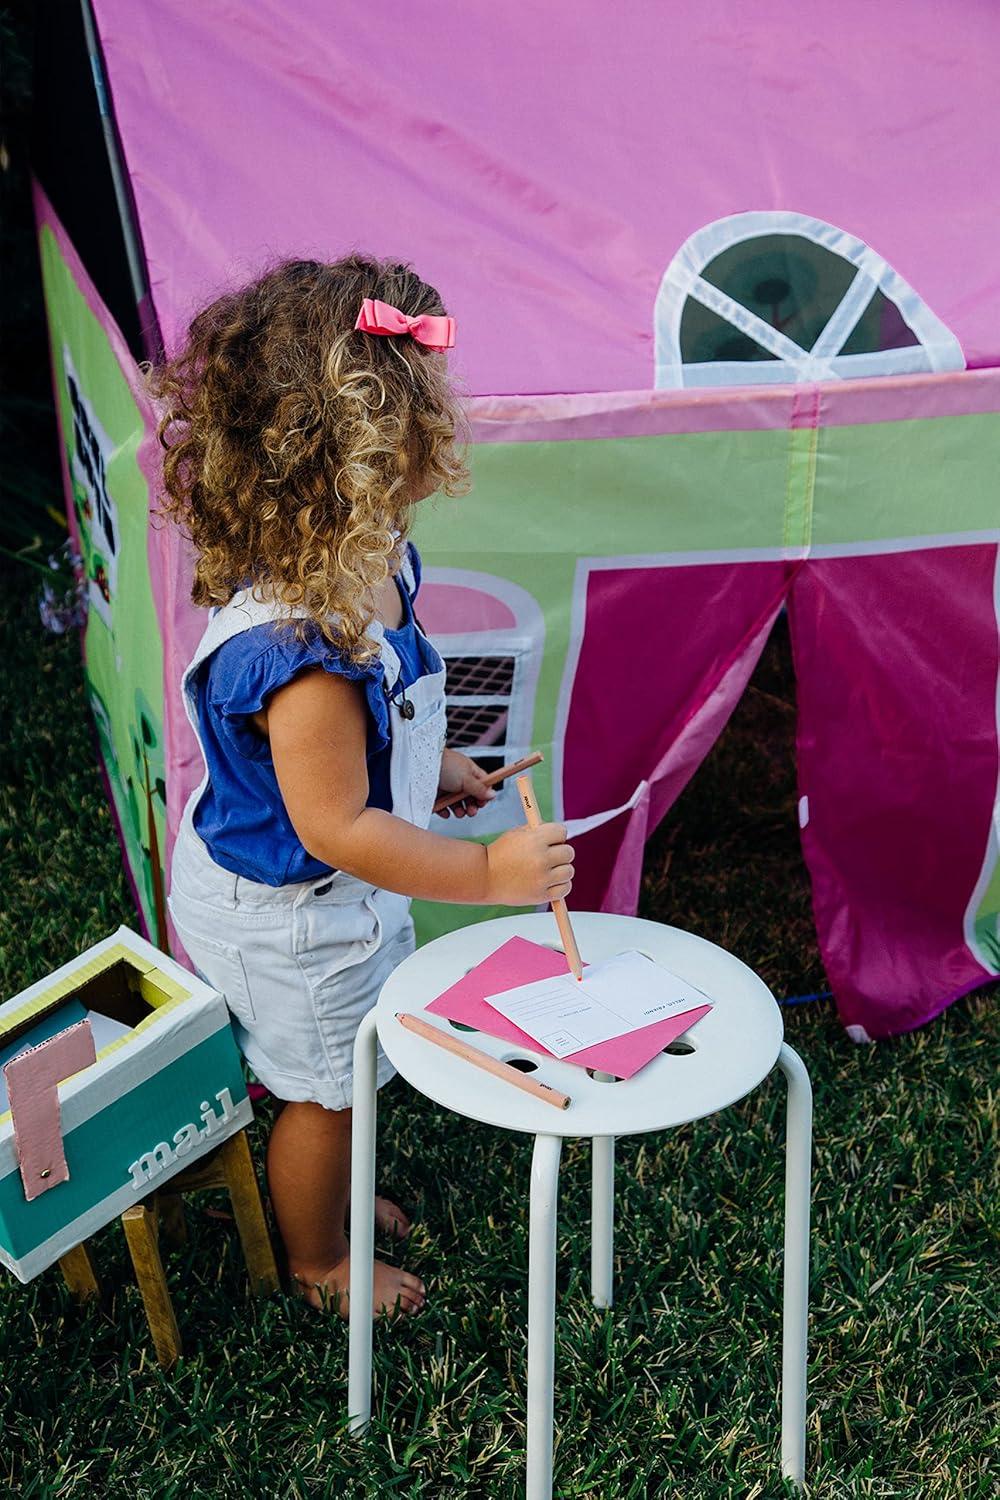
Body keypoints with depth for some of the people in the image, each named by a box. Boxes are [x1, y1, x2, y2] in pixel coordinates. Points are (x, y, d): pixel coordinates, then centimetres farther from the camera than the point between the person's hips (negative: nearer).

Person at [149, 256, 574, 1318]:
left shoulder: (366, 556, -10)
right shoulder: (300, 643, -41)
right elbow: (334, 828, -33)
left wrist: (434, 766, 18)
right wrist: (487, 874, -29)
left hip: (330, 899, 9)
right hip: (289, 920, -9)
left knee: (341, 1074, 30)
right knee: (325, 1089, 16)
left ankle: (325, 1190, 58)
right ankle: (317, 1261, 44)